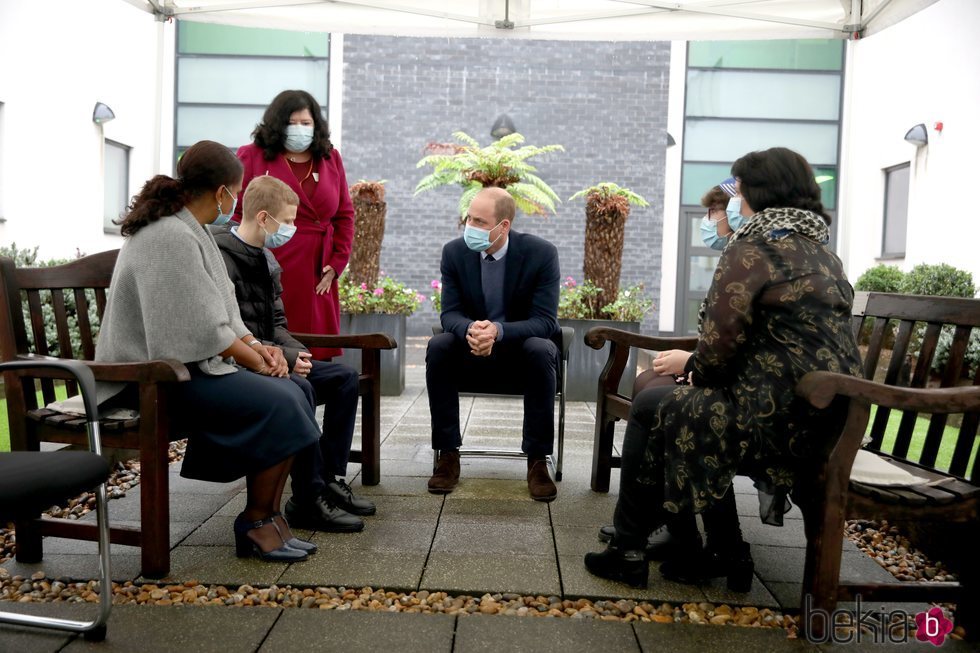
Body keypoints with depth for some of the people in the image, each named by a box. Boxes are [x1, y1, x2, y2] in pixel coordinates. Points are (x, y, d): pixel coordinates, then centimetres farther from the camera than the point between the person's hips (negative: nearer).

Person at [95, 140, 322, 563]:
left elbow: (219, 310, 16)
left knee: (290, 395, -4)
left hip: (188, 365, 10)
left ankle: (268, 519, -1)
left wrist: (256, 346, 2)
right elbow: (203, 329, -22)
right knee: (276, 404, -21)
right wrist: (256, 361, -9)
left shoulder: (190, 230, 13)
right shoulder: (171, 237, -19)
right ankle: (257, 522, -4)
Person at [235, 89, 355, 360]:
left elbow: (344, 216, 15)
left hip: (316, 281, 4)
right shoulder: (252, 156, 4)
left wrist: (336, 264, 5)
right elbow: (235, 212, 0)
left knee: (318, 354, 2)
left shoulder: (331, 159, 15)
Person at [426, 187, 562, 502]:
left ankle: (537, 460, -23)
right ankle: (448, 454, -18)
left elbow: (545, 321, -19)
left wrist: (498, 330, -39)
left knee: (542, 351, -35)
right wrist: (469, 329, -34)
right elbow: (449, 314, -8)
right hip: (472, 351, 2)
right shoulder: (455, 252, -7)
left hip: (523, 350, -2)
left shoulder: (541, 253, -16)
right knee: (438, 347, -28)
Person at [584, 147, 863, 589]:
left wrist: (691, 363, 8)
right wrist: (700, 363, 21)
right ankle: (727, 551, 25)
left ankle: (627, 549, 20)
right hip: (830, 418, 9)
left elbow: (719, 349, -15)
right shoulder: (824, 255, 17)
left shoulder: (750, 250, -10)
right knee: (699, 405, 27)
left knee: (651, 407, 11)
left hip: (778, 419, -9)